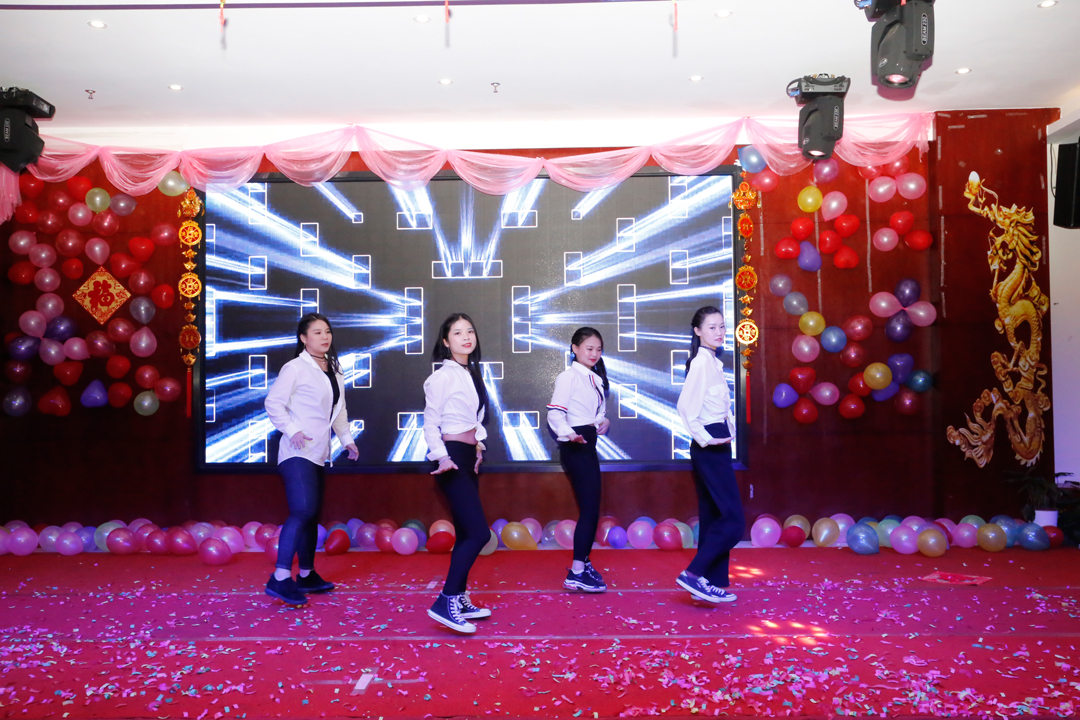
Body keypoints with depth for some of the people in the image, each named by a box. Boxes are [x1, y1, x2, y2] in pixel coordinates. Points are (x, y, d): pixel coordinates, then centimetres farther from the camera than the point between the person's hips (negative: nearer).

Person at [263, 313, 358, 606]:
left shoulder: (333, 371, 15)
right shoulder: (295, 368, -8)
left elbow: (338, 409, 21)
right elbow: (273, 402, -10)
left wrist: (346, 438, 13)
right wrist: (291, 430, -19)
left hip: (318, 454, 8)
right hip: (297, 452, -8)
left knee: (312, 515, 12)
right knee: (303, 511, -20)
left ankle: (307, 575, 22)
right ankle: (280, 579, -17)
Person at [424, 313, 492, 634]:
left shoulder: (472, 375, 13)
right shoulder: (442, 377, -11)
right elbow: (430, 423, -14)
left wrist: (478, 448, 13)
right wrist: (442, 457, -23)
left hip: (469, 458, 9)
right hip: (452, 459, -9)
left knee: (466, 534, 12)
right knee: (480, 532, -14)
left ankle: (459, 600, 22)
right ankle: (445, 603, -10)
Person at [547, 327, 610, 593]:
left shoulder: (596, 379, 16)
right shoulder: (568, 376, -11)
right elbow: (555, 412, -20)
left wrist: (603, 421, 1)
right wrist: (567, 434, -36)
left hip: (588, 445, 9)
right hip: (574, 446, -9)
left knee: (590, 509, 15)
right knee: (589, 509, -13)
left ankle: (583, 563, 29)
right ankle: (577, 574, -10)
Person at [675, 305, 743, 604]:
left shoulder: (713, 361, 15)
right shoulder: (702, 362, -14)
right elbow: (686, 406, -24)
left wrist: (728, 430, 9)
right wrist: (704, 438, -19)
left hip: (717, 445, 9)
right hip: (710, 448, -9)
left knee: (714, 517, 12)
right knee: (733, 520, -8)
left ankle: (711, 584, 20)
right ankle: (693, 574, -5)